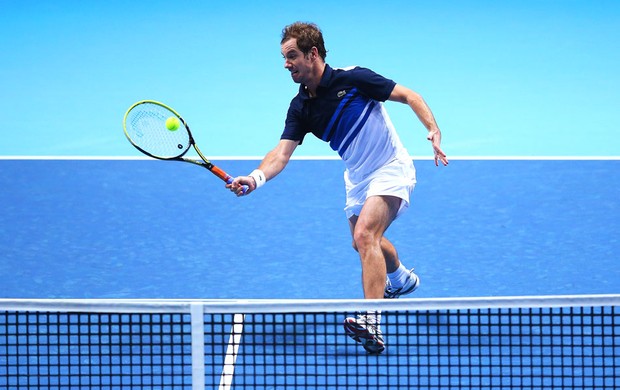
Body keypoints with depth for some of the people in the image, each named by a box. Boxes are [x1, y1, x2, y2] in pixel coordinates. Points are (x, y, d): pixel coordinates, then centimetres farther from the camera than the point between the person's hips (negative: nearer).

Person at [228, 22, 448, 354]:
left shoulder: (353, 79, -21)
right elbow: (282, 152, -15)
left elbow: (410, 96, -14)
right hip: (358, 177, 8)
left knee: (365, 235, -26)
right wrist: (256, 177, -35)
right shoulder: (300, 108, -5)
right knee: (366, 243, 24)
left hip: (391, 169, -8)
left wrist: (434, 131, -28)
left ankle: (372, 327, -34)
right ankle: (401, 278, 59)